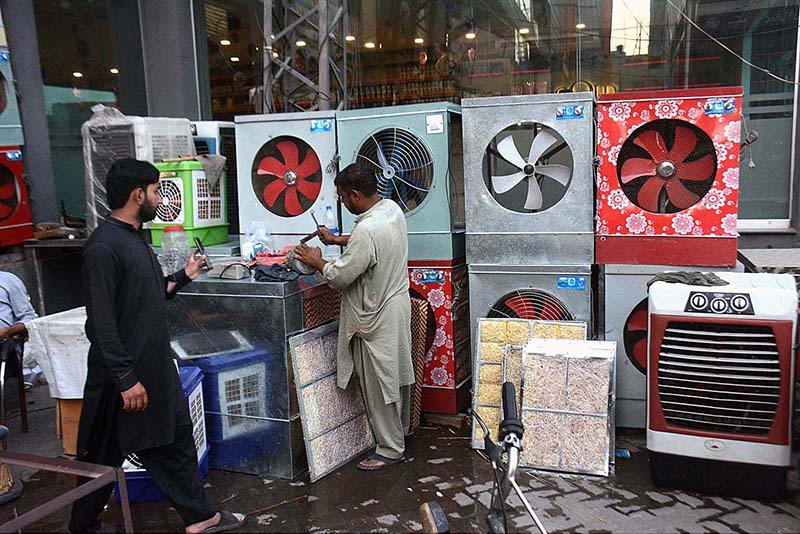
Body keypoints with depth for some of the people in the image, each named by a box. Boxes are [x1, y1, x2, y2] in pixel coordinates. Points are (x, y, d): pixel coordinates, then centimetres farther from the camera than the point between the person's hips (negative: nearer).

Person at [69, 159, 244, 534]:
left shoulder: (136, 238, 9)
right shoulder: (103, 247, -21)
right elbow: (102, 323, -23)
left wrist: (184, 276, 12)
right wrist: (126, 379, -23)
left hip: (155, 367, 9)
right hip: (121, 376, -9)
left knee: (176, 438, 15)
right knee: (104, 458, 9)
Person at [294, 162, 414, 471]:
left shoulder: (367, 231, -30)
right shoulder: (392, 209, -1)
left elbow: (340, 277, -23)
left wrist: (317, 262, -5)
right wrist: (338, 240, 15)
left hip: (376, 318, -9)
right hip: (397, 305, 10)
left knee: (379, 385, 5)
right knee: (397, 373, 22)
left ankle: (390, 449, 19)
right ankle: (400, 429, 40)